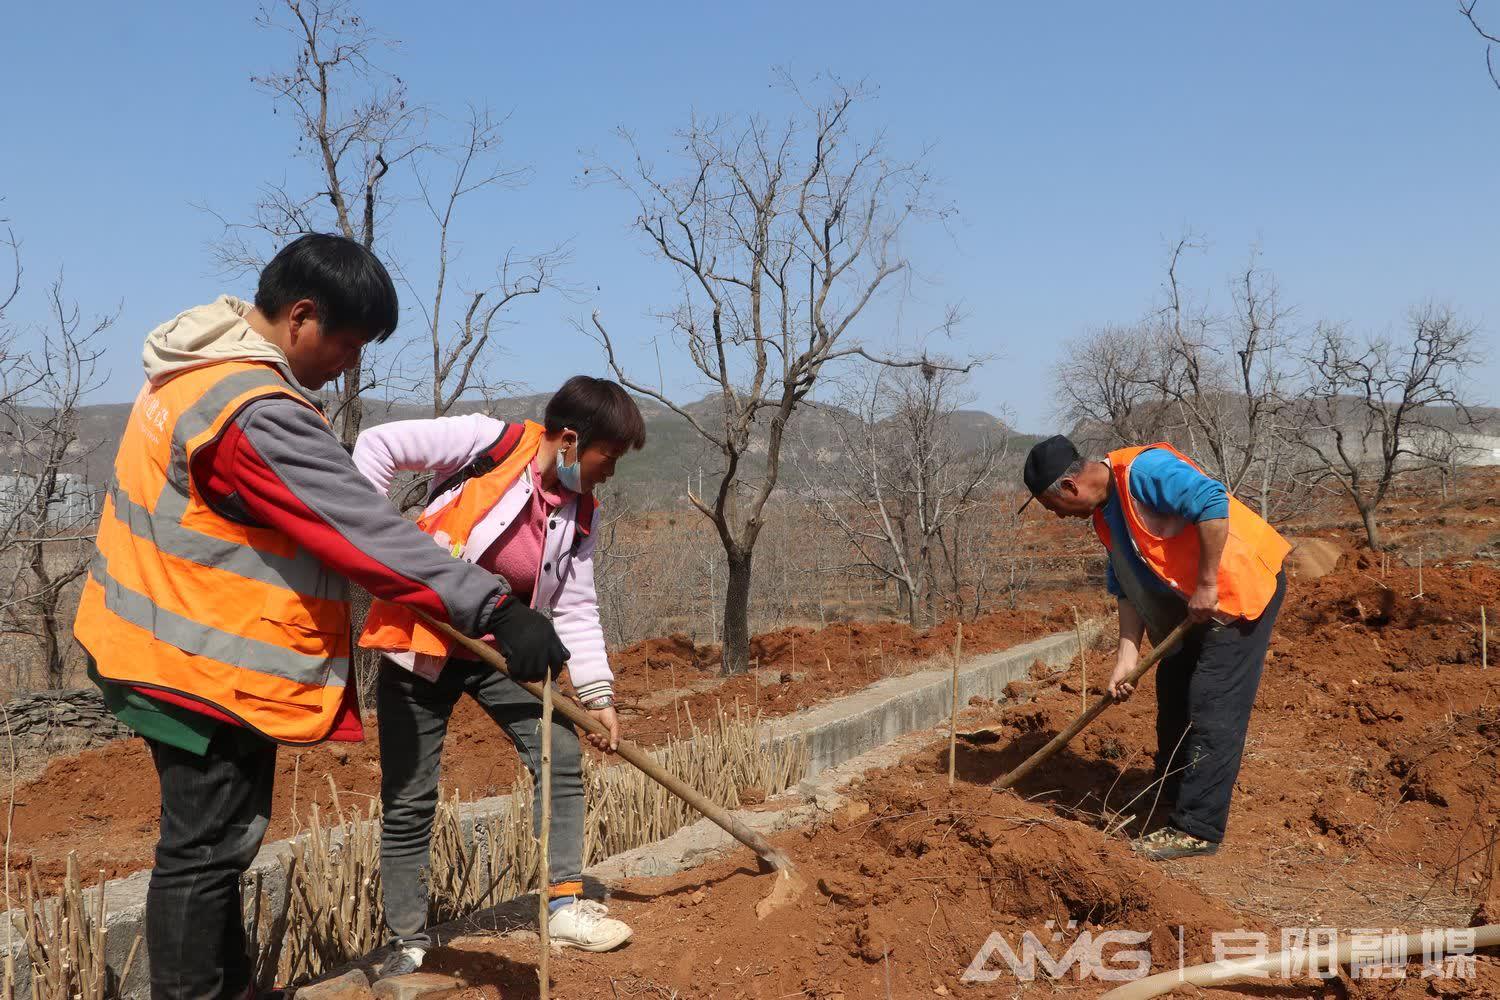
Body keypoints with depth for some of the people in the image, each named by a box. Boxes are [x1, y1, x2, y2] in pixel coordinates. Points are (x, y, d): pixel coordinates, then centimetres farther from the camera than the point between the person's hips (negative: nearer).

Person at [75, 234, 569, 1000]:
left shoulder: (200, 365, 7)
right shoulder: (256, 412, -26)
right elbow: (363, 527, -31)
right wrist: (492, 607, -32)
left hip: (165, 642, 11)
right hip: (206, 665, -11)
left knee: (213, 836, 20)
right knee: (205, 849, 0)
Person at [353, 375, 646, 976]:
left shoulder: (580, 516, 0)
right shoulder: (488, 442, -17)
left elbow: (575, 609, 3)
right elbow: (377, 445, -17)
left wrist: (598, 693, -5)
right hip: (420, 640, -5)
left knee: (561, 755, -6)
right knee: (408, 800, 0)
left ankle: (564, 907, 5)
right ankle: (408, 945, 15)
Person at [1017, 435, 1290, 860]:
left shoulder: (1143, 470, -22)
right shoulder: (1104, 515, 8)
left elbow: (1213, 503, -32)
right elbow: (1127, 588, 8)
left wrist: (1207, 584, -27)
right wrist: (1126, 656, -1)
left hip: (1242, 587, -10)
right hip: (1193, 607, 10)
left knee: (1212, 711, -9)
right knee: (1174, 700, 17)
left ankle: (1197, 829, -2)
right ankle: (1175, 804, 33)